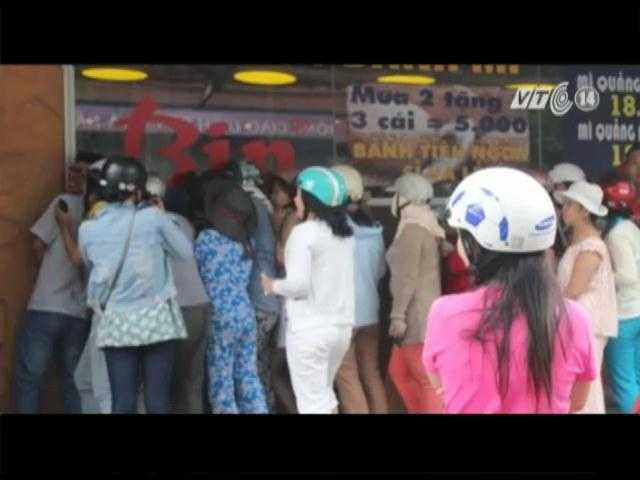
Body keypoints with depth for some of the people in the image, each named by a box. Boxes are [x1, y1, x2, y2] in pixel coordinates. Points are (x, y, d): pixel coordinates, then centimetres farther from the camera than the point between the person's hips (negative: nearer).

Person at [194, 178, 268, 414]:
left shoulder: (206, 238, -6)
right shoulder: (246, 241, 11)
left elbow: (195, 273, 4)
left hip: (220, 317, -6)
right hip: (246, 314, 6)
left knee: (221, 381, 1)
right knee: (248, 377, 9)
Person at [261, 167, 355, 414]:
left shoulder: (304, 232, -13)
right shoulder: (345, 233, 10)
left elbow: (298, 284, -19)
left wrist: (273, 285, -1)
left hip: (310, 328, -8)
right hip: (341, 325, 8)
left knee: (313, 400, 0)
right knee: (324, 392, 23)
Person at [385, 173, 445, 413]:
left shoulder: (411, 228, -14)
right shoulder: (424, 225, 14)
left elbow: (407, 277, -19)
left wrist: (398, 315, -18)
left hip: (417, 312, -10)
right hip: (420, 311, 10)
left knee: (427, 379, -5)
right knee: (399, 371, 16)